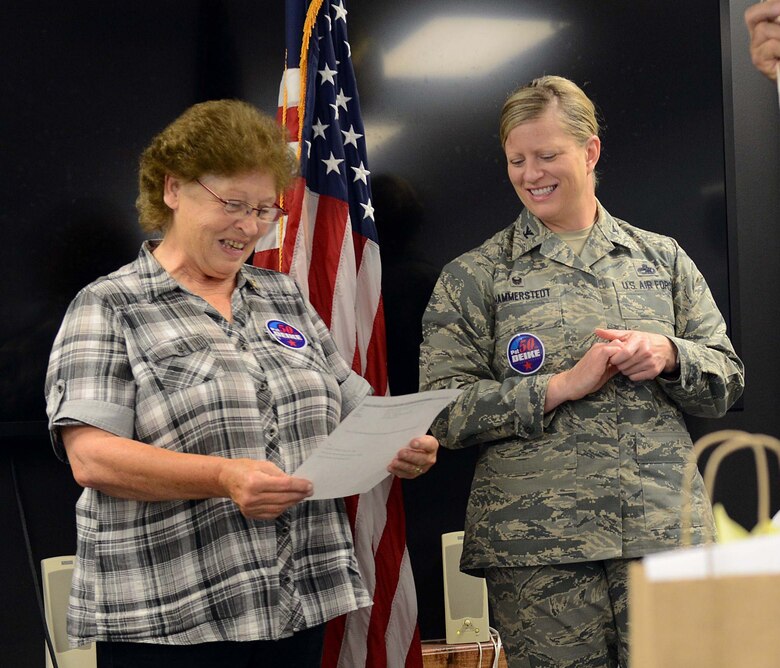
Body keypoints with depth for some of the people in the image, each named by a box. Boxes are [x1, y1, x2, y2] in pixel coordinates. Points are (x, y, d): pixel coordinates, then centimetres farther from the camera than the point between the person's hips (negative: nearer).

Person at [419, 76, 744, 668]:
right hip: (536, 541, -2)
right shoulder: (473, 277, 6)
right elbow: (444, 413, -3)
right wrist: (562, 385, -13)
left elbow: (728, 381, 14)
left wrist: (669, 355, -8)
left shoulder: (662, 259, 13)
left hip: (666, 529, 2)